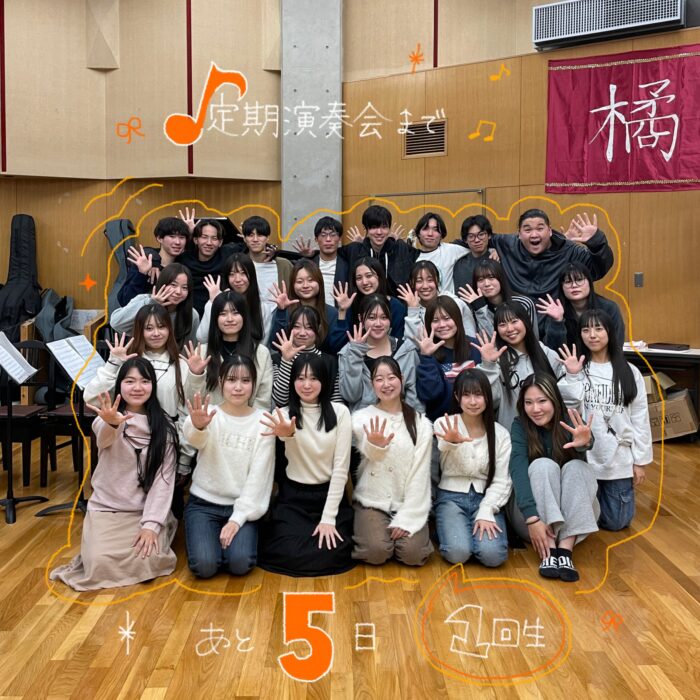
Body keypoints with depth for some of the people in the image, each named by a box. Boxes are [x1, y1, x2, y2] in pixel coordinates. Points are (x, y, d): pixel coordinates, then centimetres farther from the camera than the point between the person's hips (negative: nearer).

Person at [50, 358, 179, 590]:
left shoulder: (164, 426, -2)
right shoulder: (107, 418, -7)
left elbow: (164, 478, -5)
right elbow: (104, 438, -33)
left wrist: (152, 524, -17)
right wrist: (111, 423, -58)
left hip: (146, 510, 1)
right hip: (106, 509, 0)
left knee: (147, 562, -23)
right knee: (100, 564, -23)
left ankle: (157, 533, 9)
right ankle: (99, 544, 11)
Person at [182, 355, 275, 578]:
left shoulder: (262, 421, -4)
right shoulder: (208, 415, -5)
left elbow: (259, 475, -7)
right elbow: (195, 438, -30)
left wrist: (237, 519, -16)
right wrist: (198, 426, -56)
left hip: (242, 506, 0)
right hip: (204, 503, 0)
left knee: (240, 563, -23)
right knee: (204, 565, -21)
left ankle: (240, 536, 11)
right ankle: (210, 537, 13)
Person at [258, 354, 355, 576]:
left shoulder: (340, 412, -5)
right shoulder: (284, 414, -5)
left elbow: (341, 467, -8)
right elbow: (285, 432, -32)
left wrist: (328, 517, -13)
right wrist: (286, 433, -59)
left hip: (330, 494, 1)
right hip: (293, 496, 0)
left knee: (331, 553, -17)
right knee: (288, 553, -19)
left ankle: (328, 527, 16)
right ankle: (277, 530, 15)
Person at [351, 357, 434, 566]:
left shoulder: (421, 423, 1)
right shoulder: (361, 418, -2)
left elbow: (420, 473, -4)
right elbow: (371, 455, -17)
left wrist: (407, 518, -11)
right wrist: (374, 445, -42)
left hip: (408, 503, 1)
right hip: (372, 502, -1)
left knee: (412, 554, -19)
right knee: (377, 552, -22)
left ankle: (405, 527, 14)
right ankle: (369, 530, 12)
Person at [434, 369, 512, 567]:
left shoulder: (500, 433, 3)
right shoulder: (444, 425, -5)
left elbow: (501, 481, 1)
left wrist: (485, 513, -14)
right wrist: (450, 443, -44)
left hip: (485, 499, 2)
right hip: (451, 497, -1)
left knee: (493, 554, -22)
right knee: (457, 552, -24)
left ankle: (482, 523, 10)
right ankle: (452, 528, 10)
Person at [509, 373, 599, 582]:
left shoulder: (570, 423, -9)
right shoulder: (520, 426, -10)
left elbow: (585, 443, -33)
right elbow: (518, 471, -24)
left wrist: (584, 442, -59)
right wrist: (532, 518, -39)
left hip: (573, 516, 1)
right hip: (531, 512, -1)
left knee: (577, 467, -26)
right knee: (543, 465, -27)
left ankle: (565, 550, -35)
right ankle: (549, 552, -37)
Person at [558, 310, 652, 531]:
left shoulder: (629, 372, 2)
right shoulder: (575, 369, -4)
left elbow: (640, 418, 4)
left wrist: (640, 460, 2)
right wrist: (572, 376, -24)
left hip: (620, 459, 1)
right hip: (585, 458, -1)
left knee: (616, 522, 7)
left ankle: (623, 492, 40)